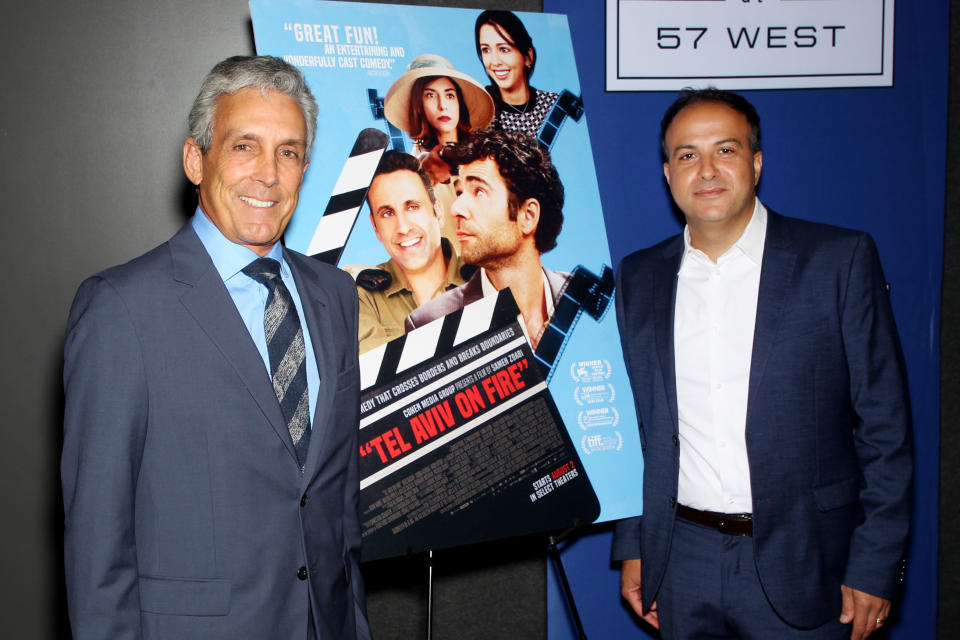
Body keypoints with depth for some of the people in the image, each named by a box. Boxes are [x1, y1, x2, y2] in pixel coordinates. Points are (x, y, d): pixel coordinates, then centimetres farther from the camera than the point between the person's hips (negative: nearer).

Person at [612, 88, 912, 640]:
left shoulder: (840, 260, -5)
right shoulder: (639, 278, 5)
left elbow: (884, 424, -5)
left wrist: (875, 567, -7)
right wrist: (632, 549, 8)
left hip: (800, 568, -2)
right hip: (683, 568, 3)